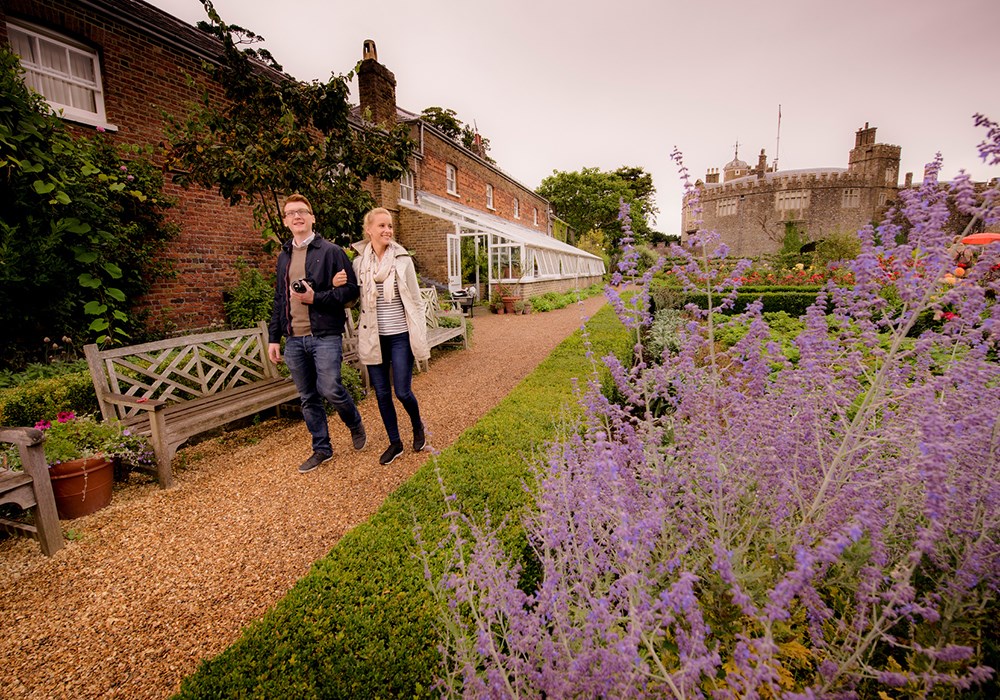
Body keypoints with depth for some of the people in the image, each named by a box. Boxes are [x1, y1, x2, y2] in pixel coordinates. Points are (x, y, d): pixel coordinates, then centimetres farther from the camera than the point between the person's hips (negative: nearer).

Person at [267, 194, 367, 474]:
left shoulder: (331, 251, -2)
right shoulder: (284, 256, 16)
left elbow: (351, 290, -7)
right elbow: (279, 300, 19)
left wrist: (315, 298, -17)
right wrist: (274, 338, 14)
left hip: (324, 336, -6)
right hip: (293, 340, 6)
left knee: (330, 390, -12)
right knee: (308, 398, 10)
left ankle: (355, 425, 20)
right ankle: (322, 448, 25)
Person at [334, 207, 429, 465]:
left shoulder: (402, 259, -2)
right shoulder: (358, 262, 3)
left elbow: (416, 300, 0)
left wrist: (421, 338, -4)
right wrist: (338, 285, -10)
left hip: (400, 336, -2)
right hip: (373, 337, 3)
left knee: (403, 391, -1)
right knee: (382, 394, 9)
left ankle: (418, 427, 32)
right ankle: (395, 443, 28)